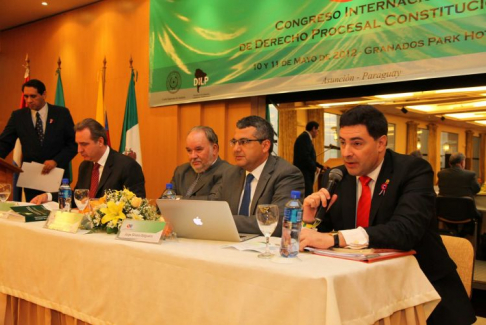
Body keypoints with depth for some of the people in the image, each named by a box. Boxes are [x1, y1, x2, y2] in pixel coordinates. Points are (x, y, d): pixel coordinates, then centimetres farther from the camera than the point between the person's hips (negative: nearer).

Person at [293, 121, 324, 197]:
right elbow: (305, 157, -22)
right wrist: (315, 168, -9)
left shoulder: (305, 137, 18)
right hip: (303, 175, -10)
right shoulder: (305, 137, -13)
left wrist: (321, 167, 24)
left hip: (305, 174, 10)